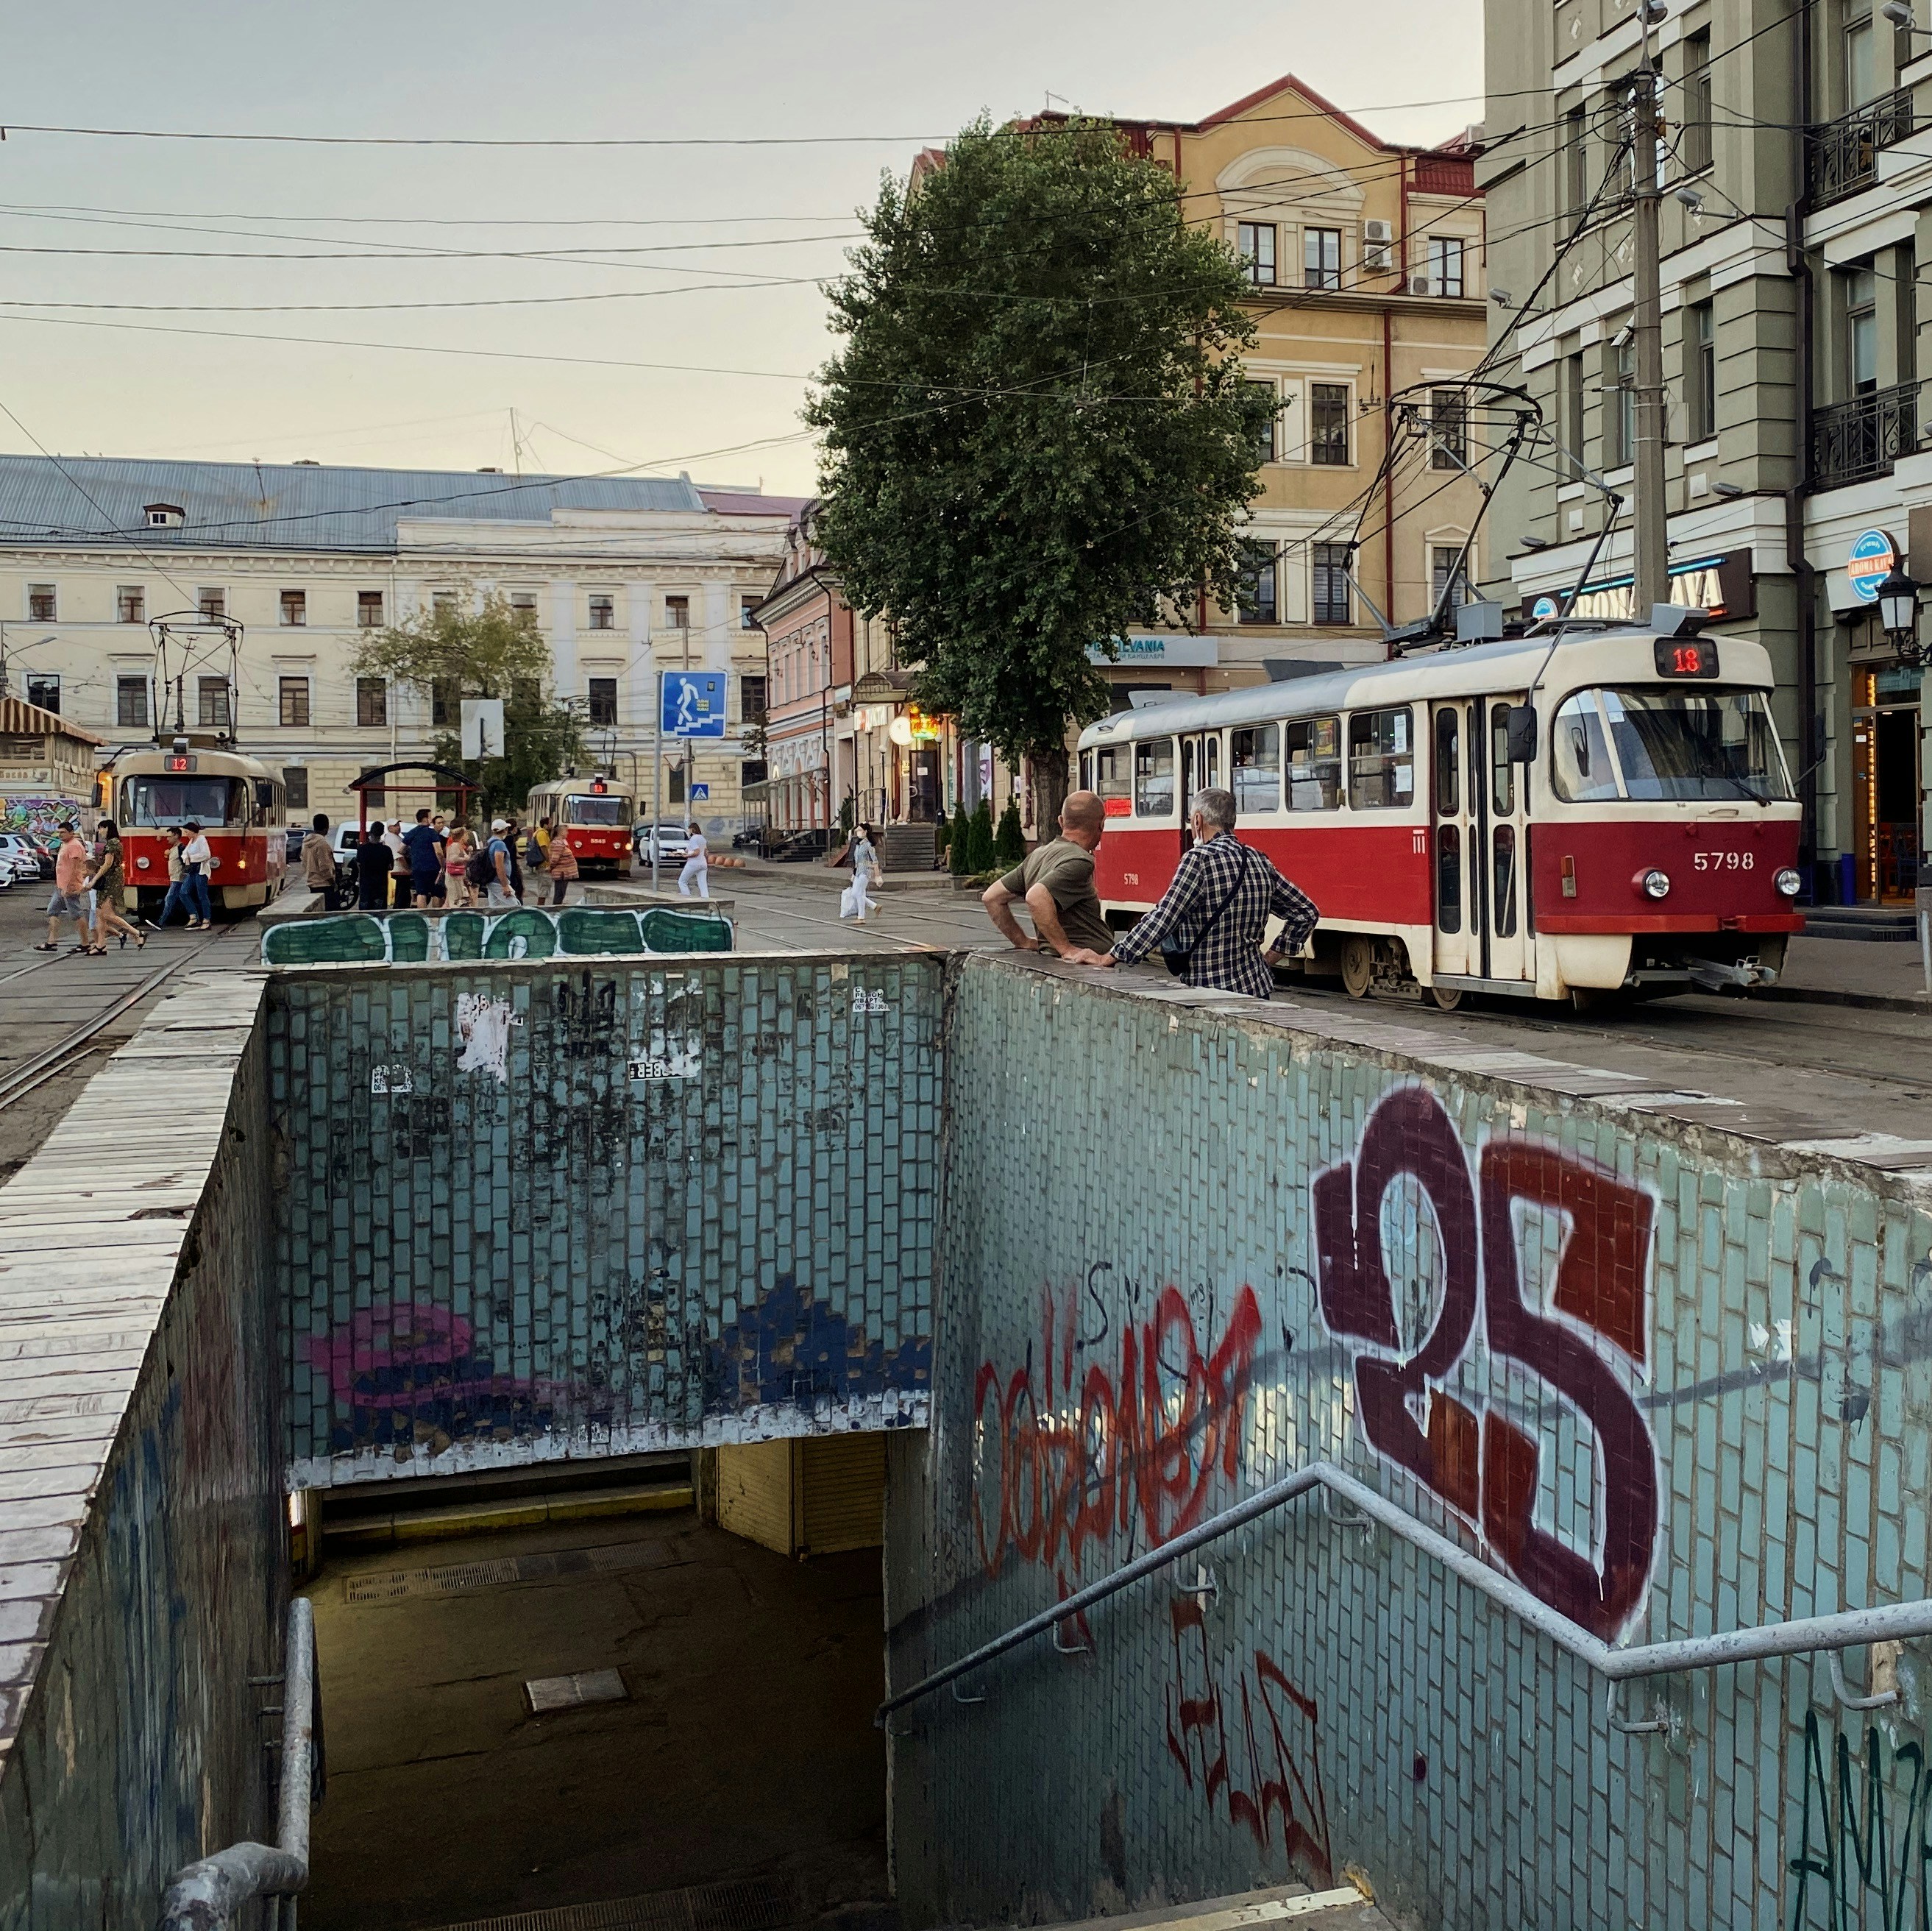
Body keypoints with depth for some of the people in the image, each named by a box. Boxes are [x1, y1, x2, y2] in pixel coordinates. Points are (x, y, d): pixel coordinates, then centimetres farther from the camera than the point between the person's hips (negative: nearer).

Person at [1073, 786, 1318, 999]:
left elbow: (1162, 919, -16)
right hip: (1258, 990, 8)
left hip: (1212, 991, -8)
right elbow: (1306, 913, 18)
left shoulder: (1199, 859, -11)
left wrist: (1107, 959, -12)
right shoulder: (1259, 862, 11)